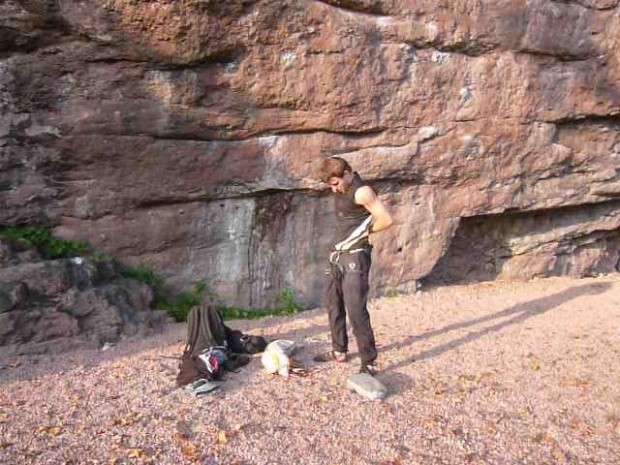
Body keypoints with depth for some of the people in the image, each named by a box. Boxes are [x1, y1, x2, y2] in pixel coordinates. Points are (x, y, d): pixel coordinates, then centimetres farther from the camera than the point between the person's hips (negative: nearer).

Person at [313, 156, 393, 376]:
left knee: (356, 310, -11)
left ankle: (370, 362, -2)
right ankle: (339, 350, 31)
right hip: (338, 256, 10)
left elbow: (386, 219, -21)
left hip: (355, 257, -10)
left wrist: (363, 233, -9)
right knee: (333, 304, 17)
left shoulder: (361, 191, -15)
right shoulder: (342, 190, 12)